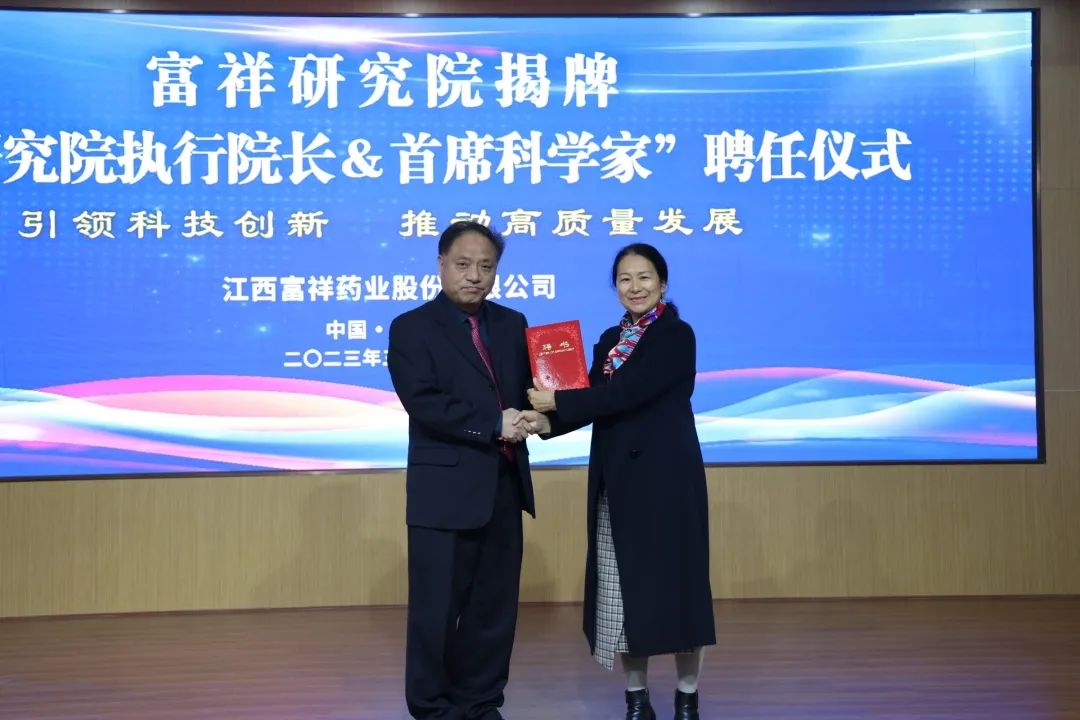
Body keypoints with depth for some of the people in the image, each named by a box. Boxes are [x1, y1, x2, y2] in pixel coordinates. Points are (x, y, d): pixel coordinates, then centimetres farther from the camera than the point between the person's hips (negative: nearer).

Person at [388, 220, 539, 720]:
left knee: (495, 607, 13)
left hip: (504, 487, 5)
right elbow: (424, 403, -16)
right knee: (437, 610, 3)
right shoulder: (411, 327, -4)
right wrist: (493, 425, -19)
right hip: (445, 491, -5)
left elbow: (526, 388, 11)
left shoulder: (511, 323, 13)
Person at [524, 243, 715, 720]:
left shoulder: (677, 335, -8)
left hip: (666, 476, -6)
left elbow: (625, 394, -18)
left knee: (673, 581, 1)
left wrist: (558, 403, -16)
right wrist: (549, 422, -14)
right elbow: (596, 402, 4)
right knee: (623, 588, 6)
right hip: (616, 479, 6)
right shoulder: (610, 340, 13)